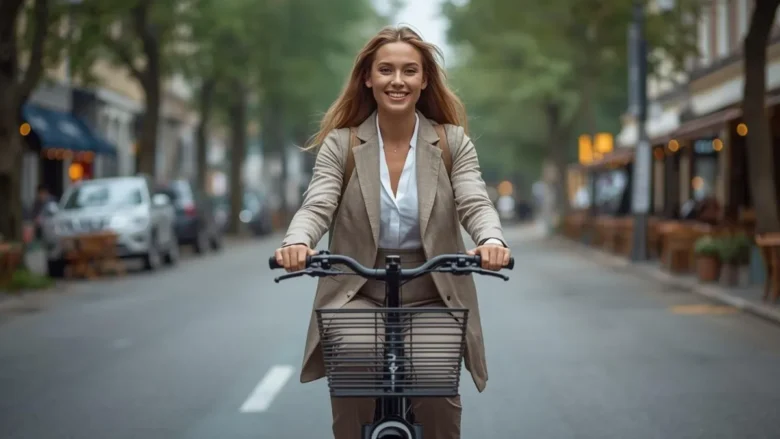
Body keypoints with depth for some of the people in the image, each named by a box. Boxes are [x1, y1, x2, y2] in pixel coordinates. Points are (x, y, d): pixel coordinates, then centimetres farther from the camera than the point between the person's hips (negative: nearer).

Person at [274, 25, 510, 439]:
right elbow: (316, 207, -10)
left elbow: (475, 205, -8)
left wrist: (492, 240, -32)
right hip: (359, 296, 0)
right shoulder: (340, 143, 1)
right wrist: (297, 242, -33)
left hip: (432, 300, 0)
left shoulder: (453, 142, 3)